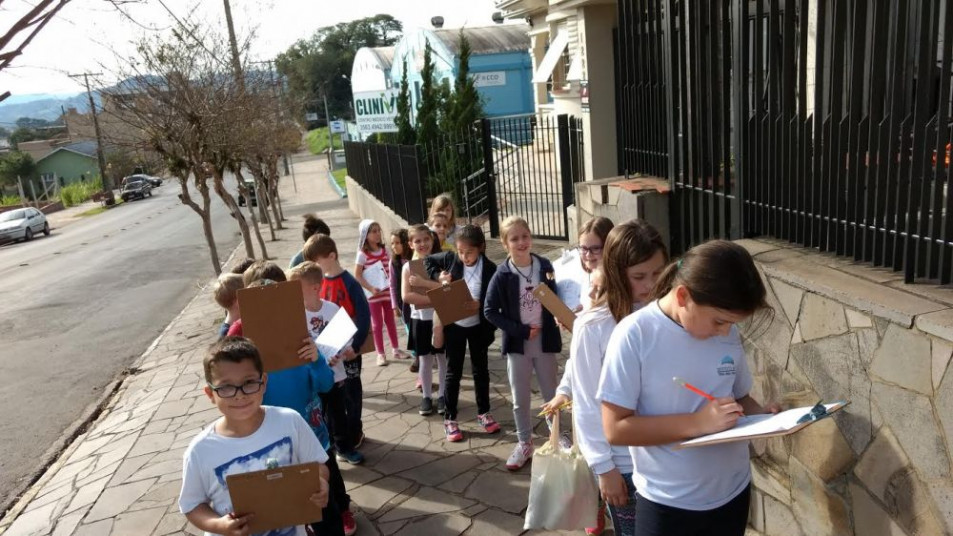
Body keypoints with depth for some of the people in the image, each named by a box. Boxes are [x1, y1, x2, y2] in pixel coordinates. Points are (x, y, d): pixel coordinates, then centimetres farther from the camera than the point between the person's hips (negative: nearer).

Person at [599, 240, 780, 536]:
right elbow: (616, 428, -20)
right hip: (667, 503, -5)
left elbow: (739, 397, 11)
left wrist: (761, 413, -10)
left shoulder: (729, 334, -3)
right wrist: (697, 423, -25)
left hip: (733, 493, 5)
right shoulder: (634, 335, -20)